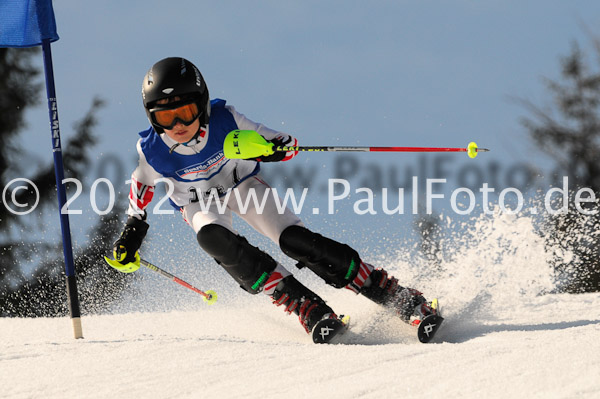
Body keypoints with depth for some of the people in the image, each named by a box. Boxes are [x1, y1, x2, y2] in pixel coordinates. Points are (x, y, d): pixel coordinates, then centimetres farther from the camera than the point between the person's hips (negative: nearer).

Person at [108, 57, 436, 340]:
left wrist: (278, 147, -40)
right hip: (199, 204, 1)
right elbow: (143, 185, 1)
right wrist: (133, 230, 2)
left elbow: (283, 144, -17)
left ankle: (401, 299, -16)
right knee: (213, 239, -34)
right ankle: (305, 306, -36)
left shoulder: (223, 120, -29)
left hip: (243, 184, -1)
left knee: (296, 241, -20)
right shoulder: (152, 151, -25)